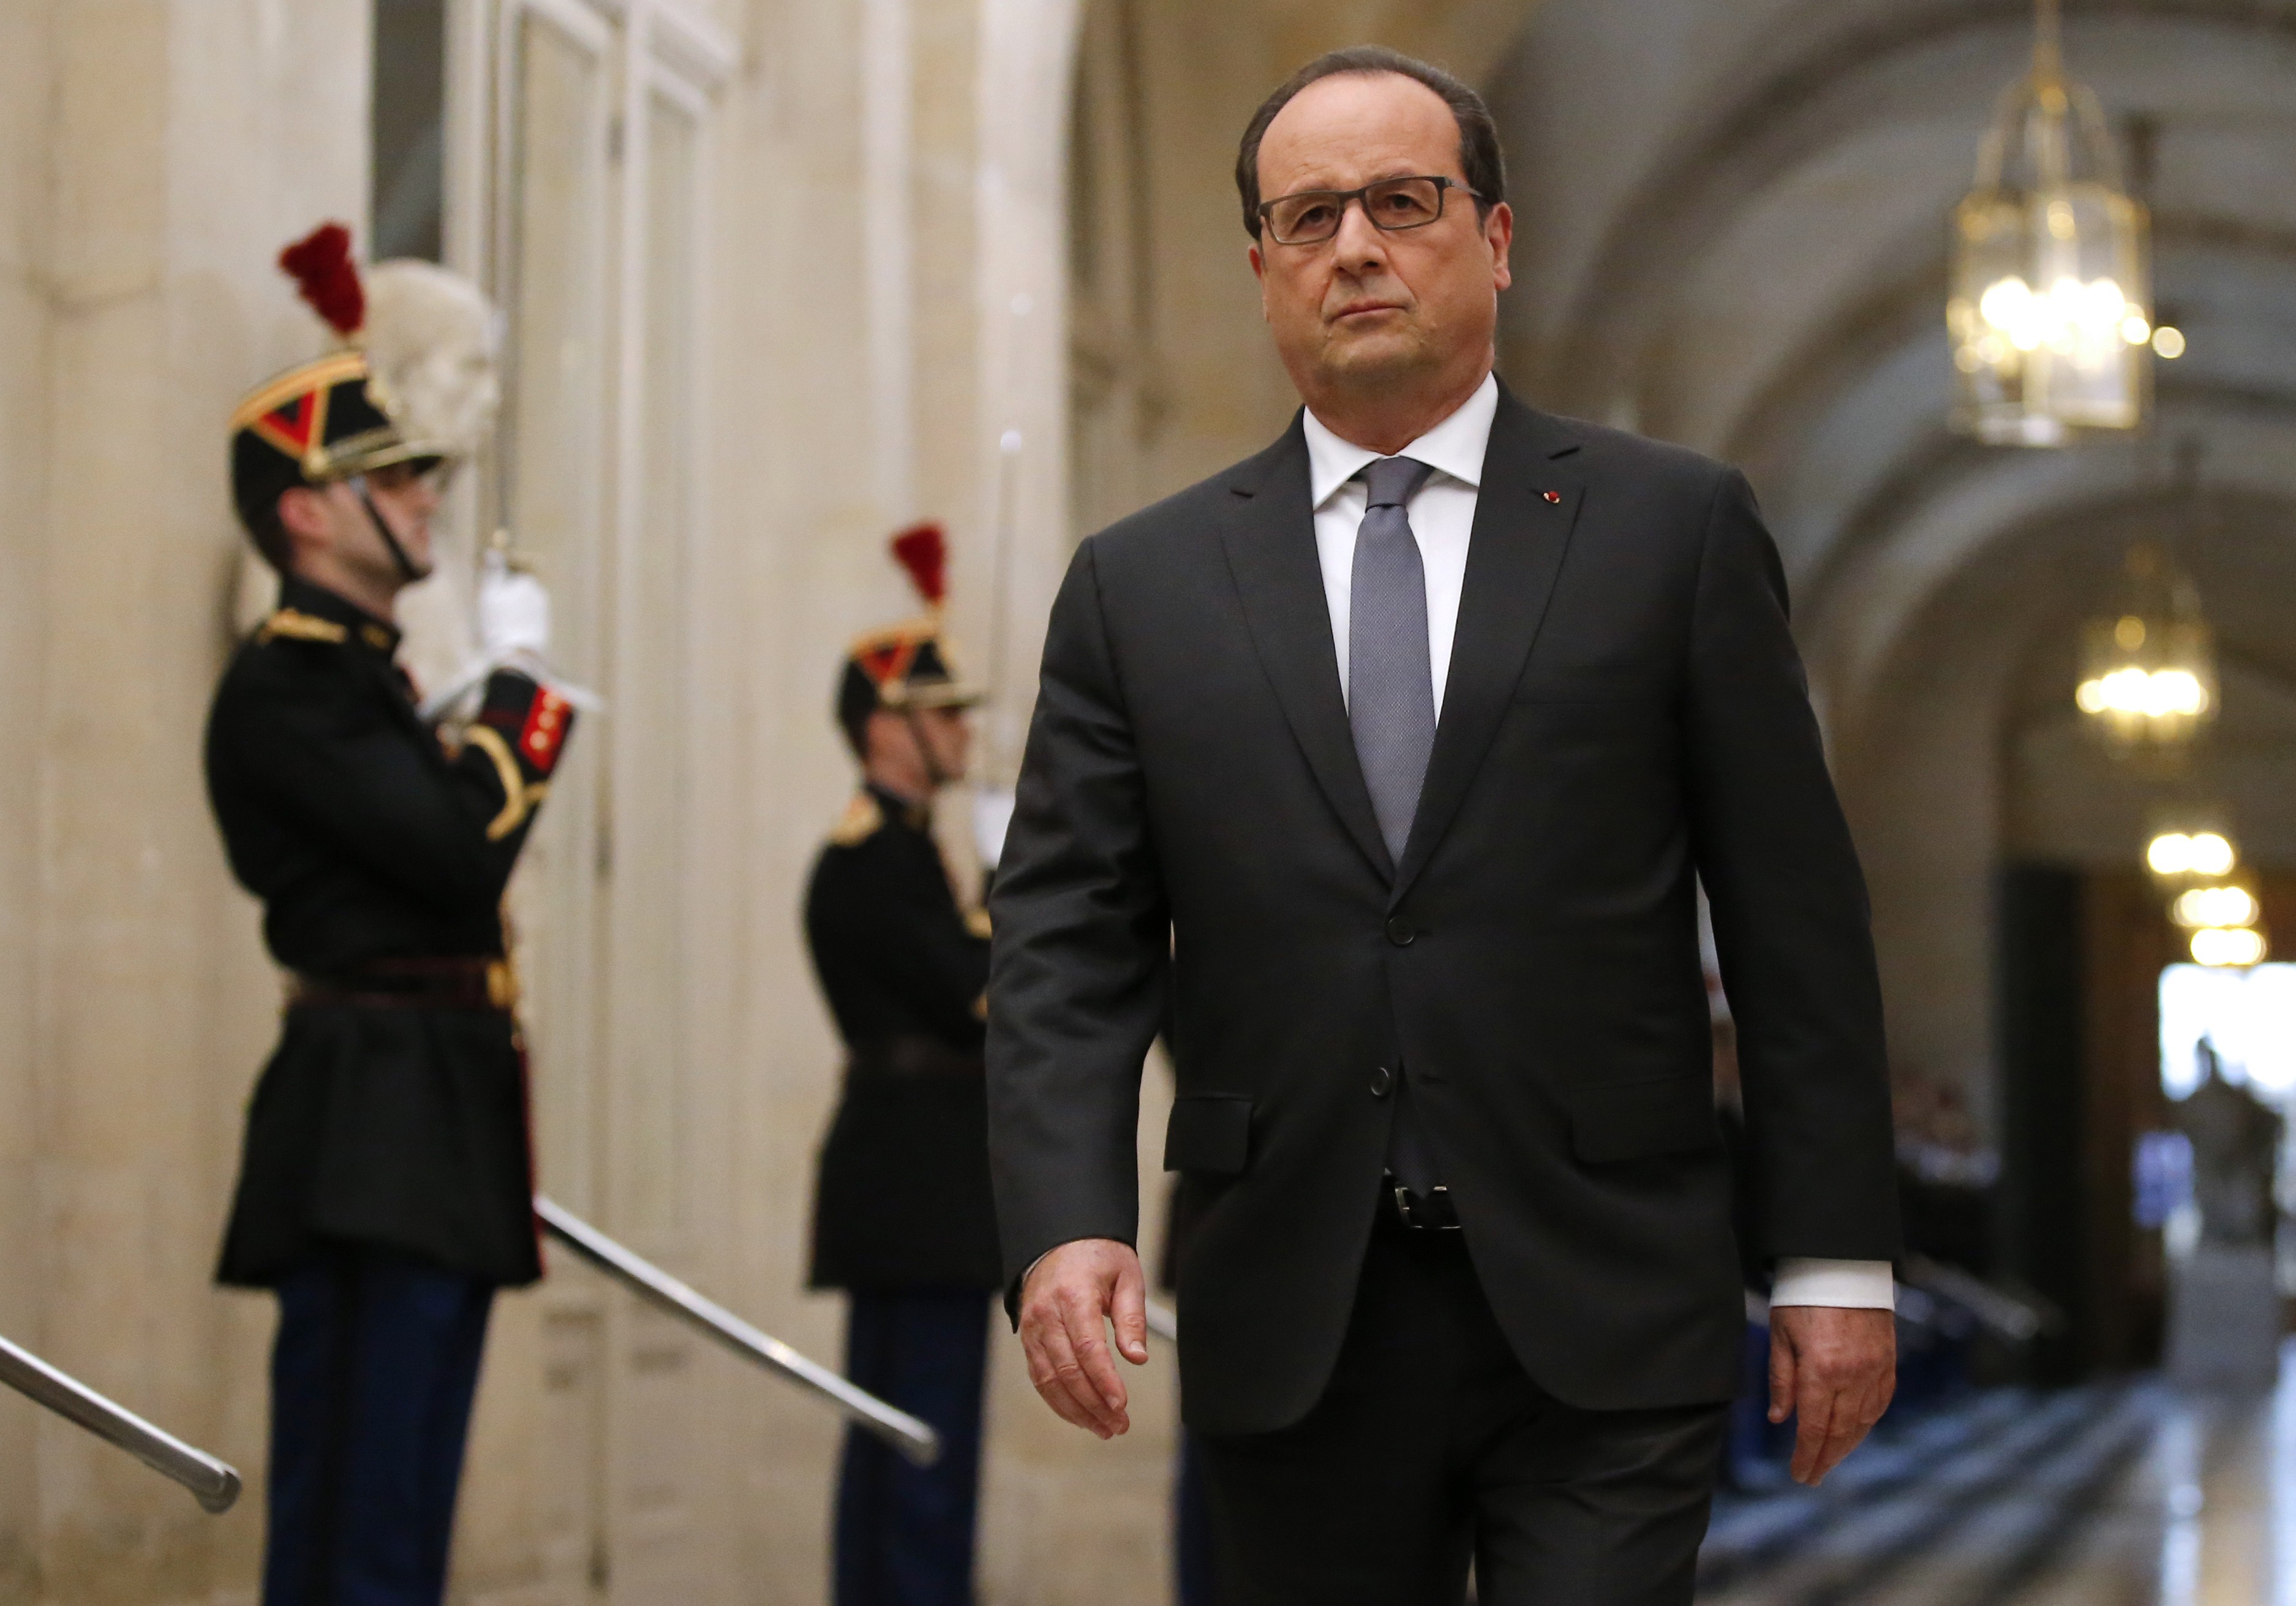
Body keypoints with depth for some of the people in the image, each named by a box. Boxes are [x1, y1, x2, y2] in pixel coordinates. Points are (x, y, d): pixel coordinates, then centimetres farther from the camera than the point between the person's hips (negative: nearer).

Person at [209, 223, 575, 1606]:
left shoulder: (369, 675, 20)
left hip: (436, 1145, 10)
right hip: (370, 1141, -10)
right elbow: (465, 852, -18)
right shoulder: (283, 686, -10)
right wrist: (519, 677, -9)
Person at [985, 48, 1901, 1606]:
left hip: (1601, 1319, -2)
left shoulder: (1673, 527, 5)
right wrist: (1066, 1223, -13)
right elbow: (1068, 938, 3)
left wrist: (1838, 1260, 0)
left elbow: (1796, 911, 4)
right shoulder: (1143, 585, 9)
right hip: (1291, 1341, 2)